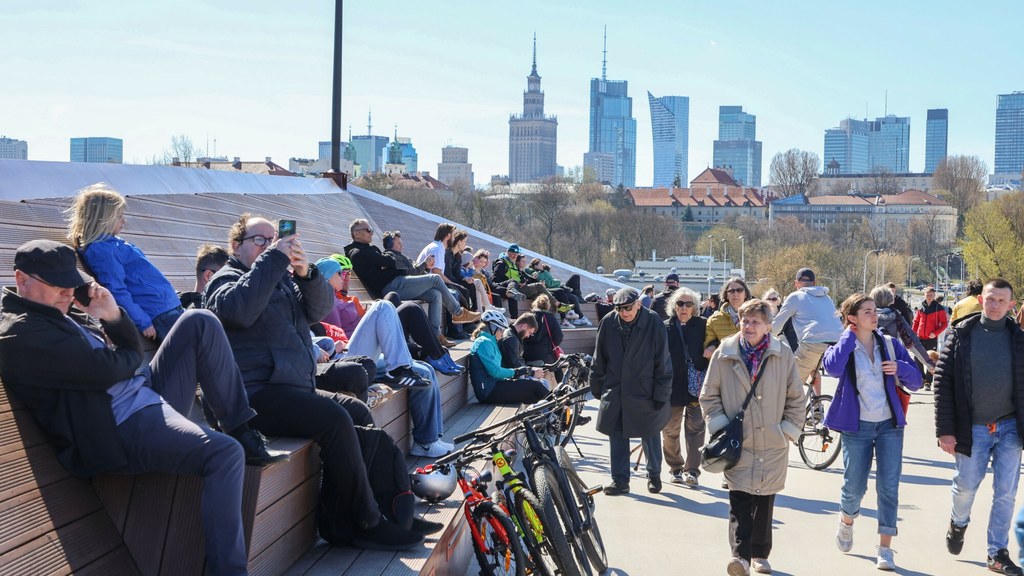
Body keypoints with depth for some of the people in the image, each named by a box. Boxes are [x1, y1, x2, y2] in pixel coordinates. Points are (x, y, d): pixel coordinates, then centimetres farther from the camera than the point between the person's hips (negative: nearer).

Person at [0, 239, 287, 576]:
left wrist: (113, 316, -1)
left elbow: (131, 352, 18)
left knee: (200, 323, -1)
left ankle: (243, 433, -2)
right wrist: (131, 357, 4)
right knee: (225, 452, -29)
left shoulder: (65, 316, 19)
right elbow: (107, 369, -19)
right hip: (122, 429, -10)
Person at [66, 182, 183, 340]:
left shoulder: (111, 243, 17)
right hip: (158, 313, -10)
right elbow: (117, 291, -19)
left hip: (169, 305, 10)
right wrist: (142, 322, -19)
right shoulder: (101, 249, -14)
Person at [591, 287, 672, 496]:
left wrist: (661, 393, -10)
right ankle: (620, 480, 16)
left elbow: (663, 361, -9)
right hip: (614, 391, 3)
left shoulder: (653, 323, -13)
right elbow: (599, 359, 7)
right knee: (617, 436, 5)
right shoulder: (608, 323, -4)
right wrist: (597, 388, 10)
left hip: (645, 393, -2)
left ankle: (654, 475, 30)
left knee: (650, 436, 11)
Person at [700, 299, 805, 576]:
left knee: (765, 502, 11)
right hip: (738, 444, -1)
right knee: (740, 501, -13)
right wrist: (720, 426, -2)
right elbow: (709, 395, 7)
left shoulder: (783, 355, 0)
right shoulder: (724, 355, -1)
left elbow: (796, 398, 8)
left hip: (773, 445, 2)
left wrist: (788, 429, 2)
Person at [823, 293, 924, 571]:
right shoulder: (843, 347, -2)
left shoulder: (891, 344, 6)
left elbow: (915, 382, 8)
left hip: (889, 425, 2)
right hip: (856, 426, -2)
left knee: (889, 486, -4)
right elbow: (832, 368, -27)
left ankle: (885, 548, 3)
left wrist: (901, 367, -14)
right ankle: (847, 520, 36)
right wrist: (850, 334, -15)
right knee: (855, 486, 3)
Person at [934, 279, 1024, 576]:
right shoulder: (961, 335, -4)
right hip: (972, 428, -1)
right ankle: (958, 523, 41)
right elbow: (943, 382, -5)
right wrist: (945, 430, -9)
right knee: (966, 487, 10)